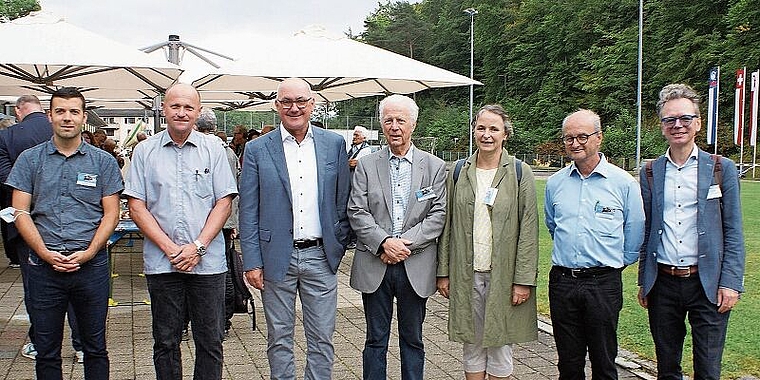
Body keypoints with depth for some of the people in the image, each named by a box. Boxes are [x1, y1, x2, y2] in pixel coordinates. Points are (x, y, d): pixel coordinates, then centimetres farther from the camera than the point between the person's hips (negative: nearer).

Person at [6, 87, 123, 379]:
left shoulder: (103, 161, 4)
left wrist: (88, 253, -11)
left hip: (92, 266, 0)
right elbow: (21, 213, 2)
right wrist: (45, 253, -10)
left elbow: (111, 213, 1)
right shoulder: (30, 159, 6)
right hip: (43, 266, 1)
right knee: (46, 351, 11)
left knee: (95, 348, 10)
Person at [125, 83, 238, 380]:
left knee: (210, 342, 7)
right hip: (161, 263, 1)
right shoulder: (145, 151, 6)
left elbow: (224, 202, 0)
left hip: (208, 262, 0)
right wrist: (170, 248, -9)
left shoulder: (213, 148, 5)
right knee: (166, 343, 11)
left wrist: (198, 246, -10)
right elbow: (136, 207, 1)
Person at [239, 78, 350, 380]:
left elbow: (342, 201, 8)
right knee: (279, 338, 12)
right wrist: (251, 262, -5)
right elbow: (248, 212, -1)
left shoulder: (335, 144, 3)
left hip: (321, 256, 1)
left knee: (322, 339, 10)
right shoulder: (257, 150, -1)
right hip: (276, 258, -1)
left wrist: (340, 246, 5)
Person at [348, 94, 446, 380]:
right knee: (375, 340, 11)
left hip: (416, 267, 0)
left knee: (412, 340, 13)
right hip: (374, 266, 0)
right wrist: (383, 242, -16)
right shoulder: (366, 165, 4)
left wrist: (406, 243, -13)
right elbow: (357, 212, -3)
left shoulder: (435, 167, 4)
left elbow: (438, 214, -3)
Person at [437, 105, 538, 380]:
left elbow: (529, 229, -5)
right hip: (466, 274, 2)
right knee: (472, 347, 12)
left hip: (503, 274, -2)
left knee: (500, 346, 8)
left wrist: (524, 280, -10)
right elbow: (448, 225, 7)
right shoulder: (459, 172, 6)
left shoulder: (520, 173, -2)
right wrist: (444, 272, 4)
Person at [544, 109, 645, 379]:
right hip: (562, 282, 3)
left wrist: (613, 264, 12)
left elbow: (634, 236, 6)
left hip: (604, 283, -3)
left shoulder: (624, 183, -3)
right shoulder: (555, 183, 7)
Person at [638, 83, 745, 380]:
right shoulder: (650, 173, 6)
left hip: (707, 284, -2)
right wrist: (643, 282, 9)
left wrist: (731, 283, -8)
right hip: (662, 284, 2)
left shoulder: (722, 169, 0)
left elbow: (733, 232, 0)